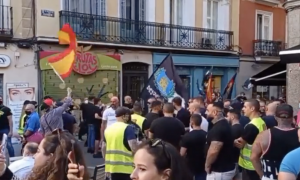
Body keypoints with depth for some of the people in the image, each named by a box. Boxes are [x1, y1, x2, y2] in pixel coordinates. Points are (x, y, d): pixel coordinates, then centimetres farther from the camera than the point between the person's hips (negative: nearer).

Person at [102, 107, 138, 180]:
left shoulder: (108, 128, 10)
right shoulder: (128, 128, -11)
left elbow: (103, 147, 16)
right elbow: (134, 147, -19)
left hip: (112, 166, 6)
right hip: (126, 166, -6)